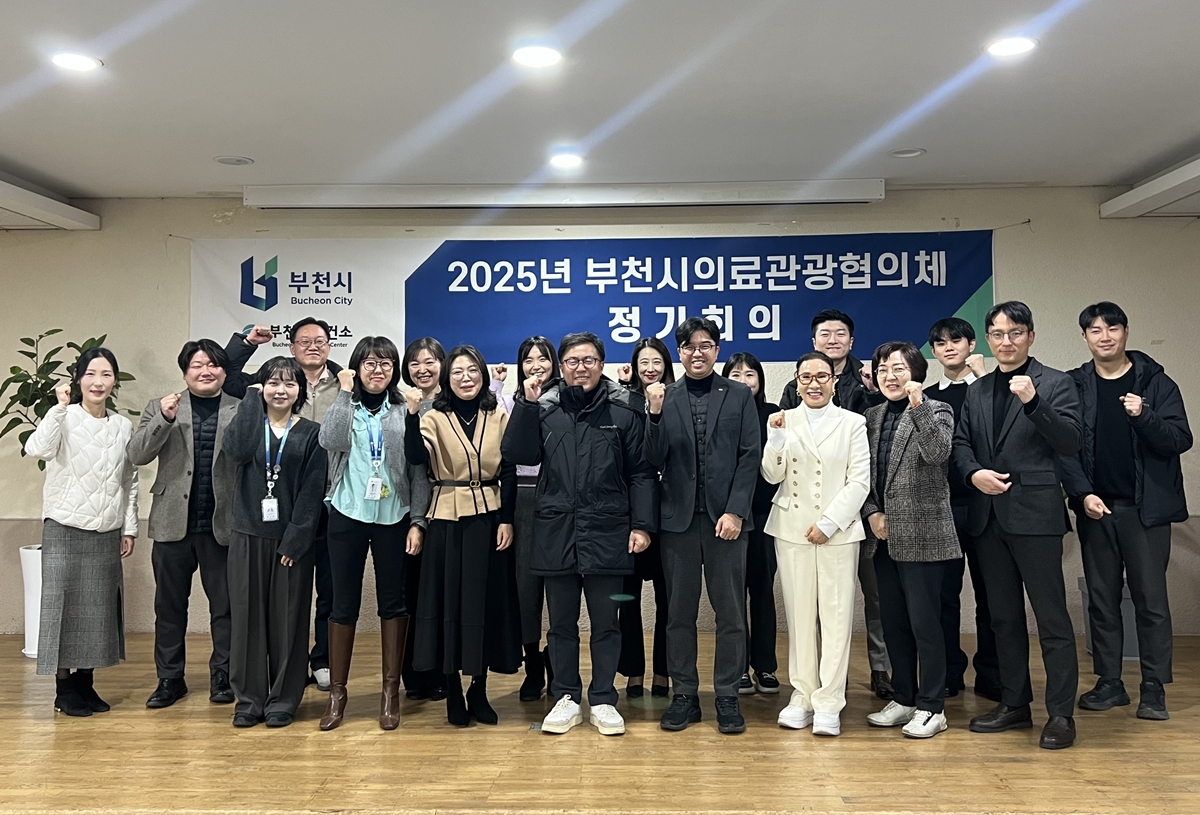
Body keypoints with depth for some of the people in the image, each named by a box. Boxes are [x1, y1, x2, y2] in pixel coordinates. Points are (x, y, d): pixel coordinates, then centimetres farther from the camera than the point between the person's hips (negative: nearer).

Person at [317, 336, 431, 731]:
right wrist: (345, 393, -12)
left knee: (393, 603, 6)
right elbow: (329, 441, -18)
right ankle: (337, 691, 20)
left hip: (394, 518, 0)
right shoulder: (343, 407, 5)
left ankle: (391, 691, 18)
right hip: (348, 517, 0)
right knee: (344, 604, 7)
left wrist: (417, 521, -6)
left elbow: (419, 471, 1)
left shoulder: (405, 412, 3)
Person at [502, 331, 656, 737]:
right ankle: (566, 699, 25)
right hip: (556, 532, 2)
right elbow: (517, 453, -3)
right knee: (561, 623, 12)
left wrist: (641, 525, -5)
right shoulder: (544, 407, 5)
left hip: (607, 533, -1)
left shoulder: (623, 411, 1)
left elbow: (641, 472, 1)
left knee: (606, 623, 9)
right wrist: (526, 404, -10)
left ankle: (603, 700, 22)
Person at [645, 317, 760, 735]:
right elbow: (655, 461, -2)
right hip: (679, 518, 1)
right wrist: (655, 414, -16)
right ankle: (684, 695, 20)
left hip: (726, 516, -1)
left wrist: (735, 511, -10)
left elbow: (750, 456, -1)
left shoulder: (740, 396, 5)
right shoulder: (664, 398, 6)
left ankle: (727, 696, 18)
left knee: (730, 612, 5)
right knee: (679, 612, 8)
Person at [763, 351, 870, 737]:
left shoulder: (853, 423, 2)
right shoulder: (785, 420, 5)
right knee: (799, 614, 6)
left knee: (836, 615, -1)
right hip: (792, 530, 1)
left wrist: (829, 523, -9)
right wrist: (775, 439, -14)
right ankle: (802, 695, 16)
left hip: (838, 530, -1)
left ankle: (829, 702, 6)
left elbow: (860, 481, -1)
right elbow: (772, 476, 3)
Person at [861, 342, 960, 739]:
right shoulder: (872, 417, 11)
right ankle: (903, 699, 26)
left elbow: (937, 453, -23)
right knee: (894, 623, 13)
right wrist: (871, 513, -1)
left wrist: (918, 405, -28)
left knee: (924, 623, -1)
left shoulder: (936, 411, -3)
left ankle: (931, 707, 12)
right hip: (884, 537, 6)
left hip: (922, 537, -6)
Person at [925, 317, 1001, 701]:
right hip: (941, 506, 2)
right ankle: (948, 674, 18)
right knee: (944, 592, 6)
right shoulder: (926, 396, 11)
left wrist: (982, 375, -13)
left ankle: (990, 676, 17)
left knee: (989, 591, 5)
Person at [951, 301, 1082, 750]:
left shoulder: (1055, 384, -1)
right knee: (1003, 616, 13)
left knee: (1051, 616, -2)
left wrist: (1033, 401, -24)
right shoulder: (976, 391, 14)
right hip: (988, 515, 6)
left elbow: (1069, 443, -11)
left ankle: (1061, 713, 8)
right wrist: (974, 473, -8)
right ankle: (1014, 704, 25)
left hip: (1034, 513, -5)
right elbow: (961, 442, 12)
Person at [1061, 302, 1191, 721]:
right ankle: (1109, 682, 19)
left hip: (1145, 507, -2)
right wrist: (1083, 494, -10)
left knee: (1151, 599, 2)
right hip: (1095, 507, 2)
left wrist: (1143, 416, -23)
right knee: (1101, 597, 9)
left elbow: (1180, 440, -6)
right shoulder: (1074, 385, 4)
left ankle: (1154, 687, 13)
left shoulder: (1155, 382, 0)